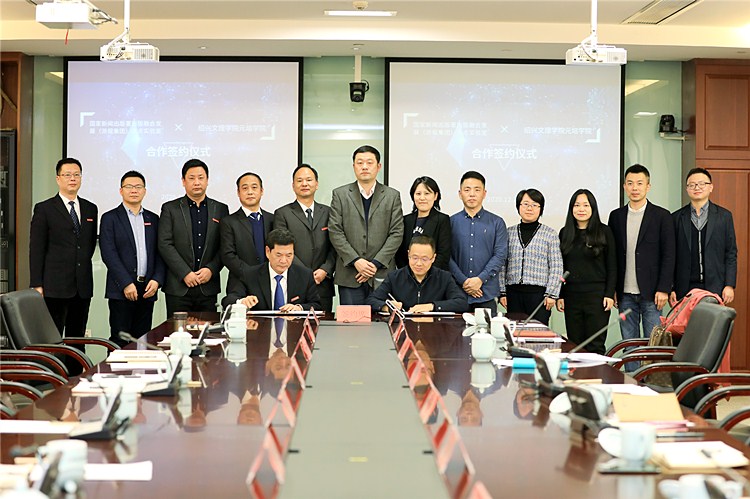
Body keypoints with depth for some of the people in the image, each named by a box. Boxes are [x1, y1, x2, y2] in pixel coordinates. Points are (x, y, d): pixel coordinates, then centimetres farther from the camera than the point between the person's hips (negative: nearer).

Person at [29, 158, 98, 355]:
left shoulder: (90, 209, 13)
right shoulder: (44, 209, 0)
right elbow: (36, 250, -4)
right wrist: (37, 285, -9)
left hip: (83, 287, 5)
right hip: (55, 286, -5)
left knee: (77, 339, 7)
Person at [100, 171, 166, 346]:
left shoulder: (153, 219, 15)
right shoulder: (110, 218, 1)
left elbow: (159, 253, 12)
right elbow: (108, 253, -7)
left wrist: (157, 280, -4)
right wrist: (126, 284, -15)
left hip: (147, 290, 4)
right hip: (121, 291, -4)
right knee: (119, 340, -4)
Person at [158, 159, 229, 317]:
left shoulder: (220, 209, 11)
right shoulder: (170, 209, 5)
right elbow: (165, 245, -3)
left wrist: (211, 269, -9)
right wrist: (185, 274, -12)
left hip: (208, 287, 2)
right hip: (178, 288, -1)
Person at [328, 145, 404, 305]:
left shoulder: (392, 196, 9)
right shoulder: (340, 194, 8)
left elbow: (397, 233, 2)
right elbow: (335, 232, 1)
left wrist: (376, 263, -8)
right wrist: (355, 260, -10)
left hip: (382, 275, 0)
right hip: (349, 276, 0)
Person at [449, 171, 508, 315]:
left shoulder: (497, 223, 8)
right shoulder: (451, 222, 8)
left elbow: (500, 255, 0)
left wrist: (480, 279, -12)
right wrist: (463, 281, -11)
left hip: (487, 294, 0)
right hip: (457, 293, 0)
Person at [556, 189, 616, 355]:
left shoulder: (604, 232, 1)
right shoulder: (565, 233, 10)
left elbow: (612, 266, 1)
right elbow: (561, 267, 13)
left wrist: (609, 294, -7)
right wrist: (560, 295, 7)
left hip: (597, 295, -3)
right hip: (572, 296, 4)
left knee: (595, 346, -4)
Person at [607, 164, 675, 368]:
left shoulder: (661, 216, 0)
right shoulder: (616, 216, 10)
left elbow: (669, 255, -3)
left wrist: (663, 289, -10)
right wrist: (611, 289, 5)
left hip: (651, 293, -3)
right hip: (625, 294, 3)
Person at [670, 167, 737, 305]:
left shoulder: (724, 216, 7)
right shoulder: (677, 218, 8)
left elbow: (731, 254, 6)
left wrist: (730, 285, -3)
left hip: (715, 289, 0)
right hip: (685, 289, 0)